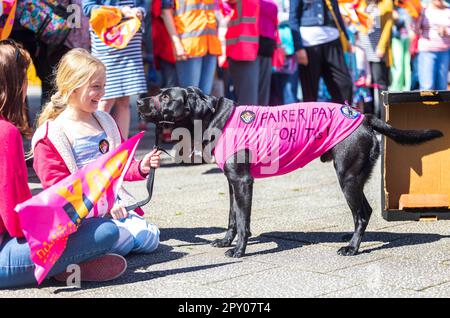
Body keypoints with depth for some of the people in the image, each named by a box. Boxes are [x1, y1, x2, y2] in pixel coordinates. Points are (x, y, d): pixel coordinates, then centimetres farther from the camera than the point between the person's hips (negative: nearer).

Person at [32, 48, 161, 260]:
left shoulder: (104, 122, 14)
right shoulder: (51, 135, -8)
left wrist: (141, 167, 1)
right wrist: (103, 205, -22)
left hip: (113, 203, 7)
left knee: (149, 239, -9)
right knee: (122, 242, -26)